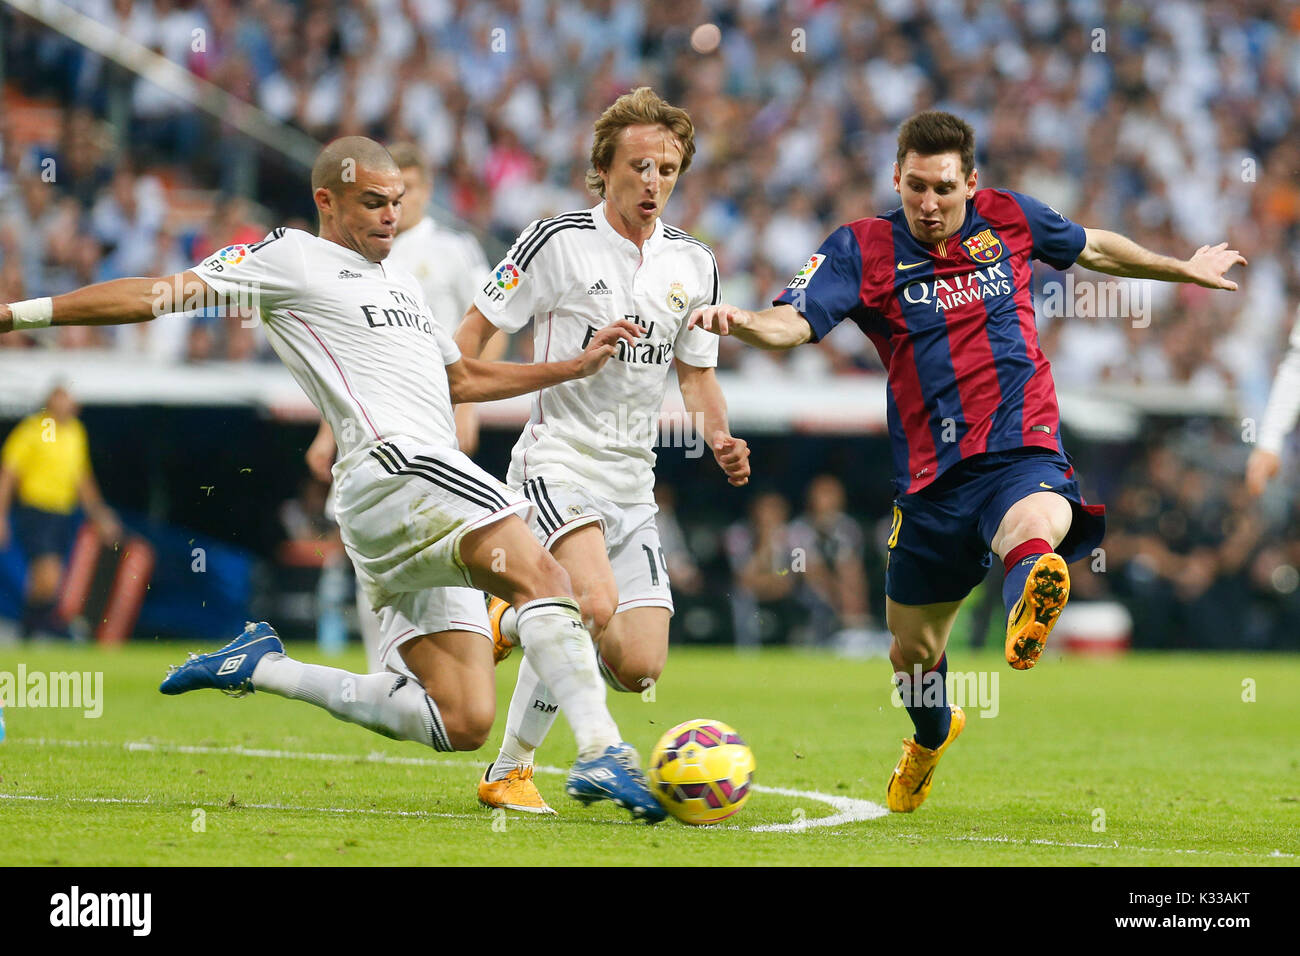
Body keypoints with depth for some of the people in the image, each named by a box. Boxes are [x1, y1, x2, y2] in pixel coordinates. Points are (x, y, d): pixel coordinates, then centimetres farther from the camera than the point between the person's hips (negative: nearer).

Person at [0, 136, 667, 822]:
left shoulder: (401, 285, 31)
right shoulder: (292, 258, 6)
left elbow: (464, 380, 42)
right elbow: (160, 296, 2)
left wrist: (578, 366, 35)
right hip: (394, 464, -9)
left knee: (463, 723, -1)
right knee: (543, 577, -26)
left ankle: (260, 667, 8)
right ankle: (602, 753, -38)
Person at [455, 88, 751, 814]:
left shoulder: (694, 264, 10)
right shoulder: (558, 241, -6)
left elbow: (697, 373, 19)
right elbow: (476, 331, -2)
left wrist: (720, 439, -1)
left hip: (633, 482, 6)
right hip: (558, 462, -6)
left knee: (640, 668, -5)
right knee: (597, 607, -30)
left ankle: (516, 623, 21)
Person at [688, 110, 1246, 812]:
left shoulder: (1008, 219, 7)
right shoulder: (862, 248, -1)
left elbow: (1095, 249, 27)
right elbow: (793, 323, -16)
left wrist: (1184, 269, 38)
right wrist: (740, 323, -38)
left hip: (1022, 452, -1)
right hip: (931, 476, 1)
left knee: (1037, 529, -39)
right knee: (912, 652, 16)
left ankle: (1027, 620, -72)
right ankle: (932, 735, 49)